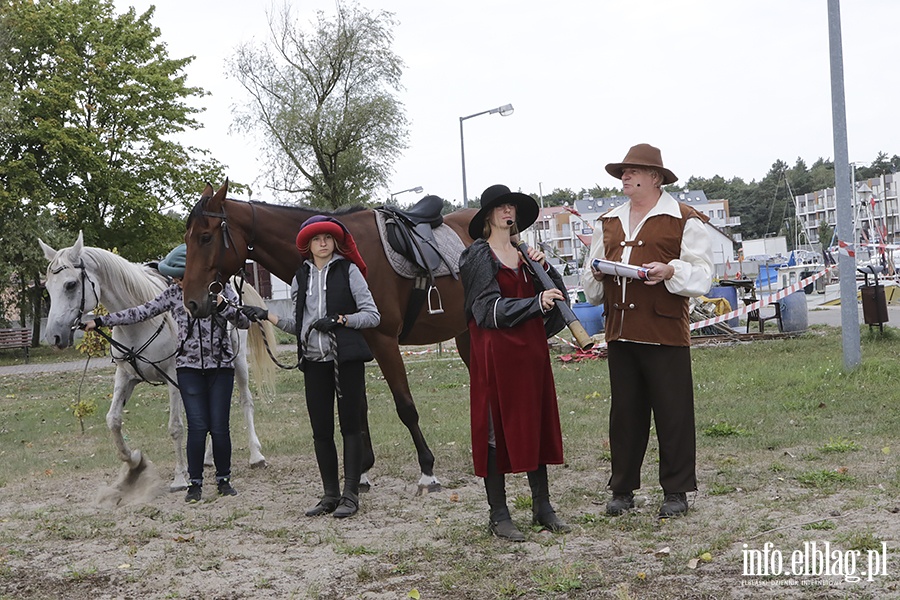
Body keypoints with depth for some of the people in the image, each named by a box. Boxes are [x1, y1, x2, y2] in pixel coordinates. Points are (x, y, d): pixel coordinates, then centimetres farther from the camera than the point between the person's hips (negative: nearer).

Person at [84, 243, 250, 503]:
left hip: (221, 367, -1)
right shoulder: (173, 293, 3)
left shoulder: (221, 288, -2)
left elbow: (244, 322, -3)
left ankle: (224, 479, 16)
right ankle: (195, 483, 7)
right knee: (197, 426, -7)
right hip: (189, 367, 1)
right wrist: (101, 321, 5)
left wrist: (222, 305, -20)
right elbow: (141, 312, 6)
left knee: (220, 427, -2)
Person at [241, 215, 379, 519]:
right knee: (321, 431, 7)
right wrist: (266, 316, 9)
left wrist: (339, 319, -16)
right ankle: (330, 494, 16)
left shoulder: (349, 271, -1)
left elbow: (373, 315, -5)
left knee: (350, 425, 0)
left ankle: (351, 495, 5)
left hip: (346, 357, -4)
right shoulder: (301, 278, 13)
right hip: (314, 360, 5)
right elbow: (300, 326, 18)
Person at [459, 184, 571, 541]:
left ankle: (542, 507, 19)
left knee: (537, 424, 9)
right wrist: (537, 302, -24)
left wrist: (544, 267, -6)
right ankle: (499, 515, 5)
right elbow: (490, 307, -14)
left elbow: (556, 294, 12)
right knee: (496, 428, -2)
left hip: (531, 350, 6)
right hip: (496, 351, -6)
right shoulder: (478, 256, -3)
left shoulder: (524, 253, 15)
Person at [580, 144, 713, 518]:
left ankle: (676, 491, 12)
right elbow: (589, 275, 22)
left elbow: (701, 274, -2)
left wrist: (670, 271, -20)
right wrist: (596, 273, -1)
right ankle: (623, 489, 19)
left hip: (665, 330, -5)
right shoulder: (608, 223, 19)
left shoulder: (684, 220, 2)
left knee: (672, 413, 1)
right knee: (624, 413, 10)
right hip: (619, 330, 5)